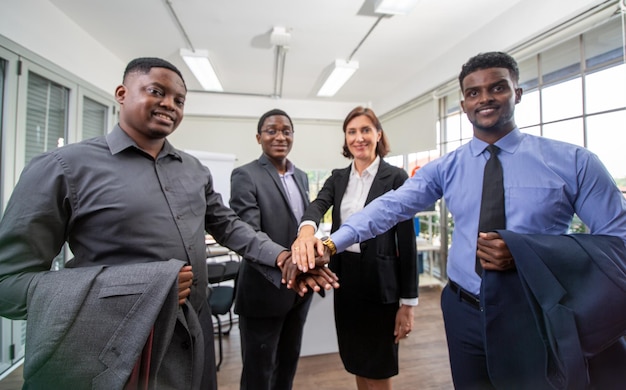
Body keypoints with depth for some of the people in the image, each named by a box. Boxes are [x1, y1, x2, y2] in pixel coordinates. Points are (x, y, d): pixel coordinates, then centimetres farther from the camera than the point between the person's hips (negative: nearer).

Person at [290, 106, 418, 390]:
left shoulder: (395, 177, -7)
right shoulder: (338, 177, 6)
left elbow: (406, 240, -8)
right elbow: (318, 204, -15)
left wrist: (408, 302, -8)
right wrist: (307, 228, -39)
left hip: (379, 279, -4)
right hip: (345, 277, 5)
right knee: (357, 364, 22)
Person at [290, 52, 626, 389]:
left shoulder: (573, 161, -6)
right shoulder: (444, 168, -2)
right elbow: (390, 207, -13)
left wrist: (526, 255, -21)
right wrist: (333, 241, -27)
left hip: (543, 319, -1)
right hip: (466, 314, 2)